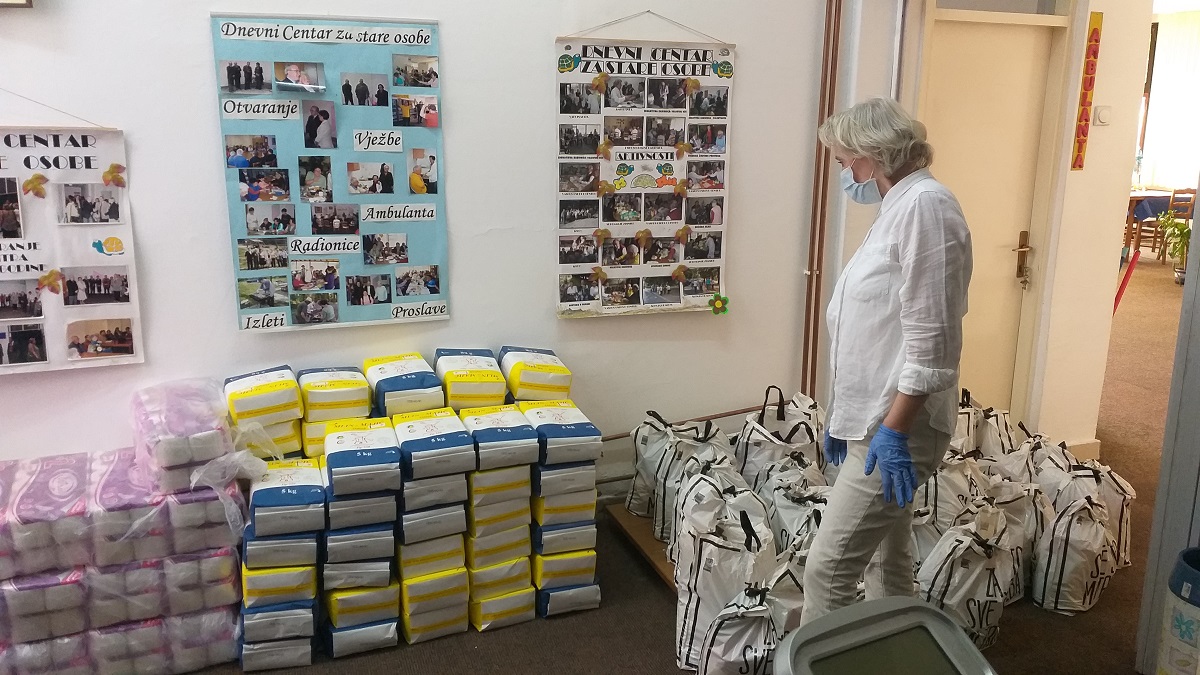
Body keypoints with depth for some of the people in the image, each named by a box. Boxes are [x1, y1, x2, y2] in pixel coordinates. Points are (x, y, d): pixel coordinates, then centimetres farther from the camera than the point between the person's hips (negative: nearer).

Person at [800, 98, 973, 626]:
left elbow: (930, 337, -21)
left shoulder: (925, 205, -15)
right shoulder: (898, 208, 17)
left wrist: (895, 429, -21)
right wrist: (843, 414, 21)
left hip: (896, 426, -10)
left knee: (828, 567, -7)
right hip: (874, 419, 10)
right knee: (887, 558, 18)